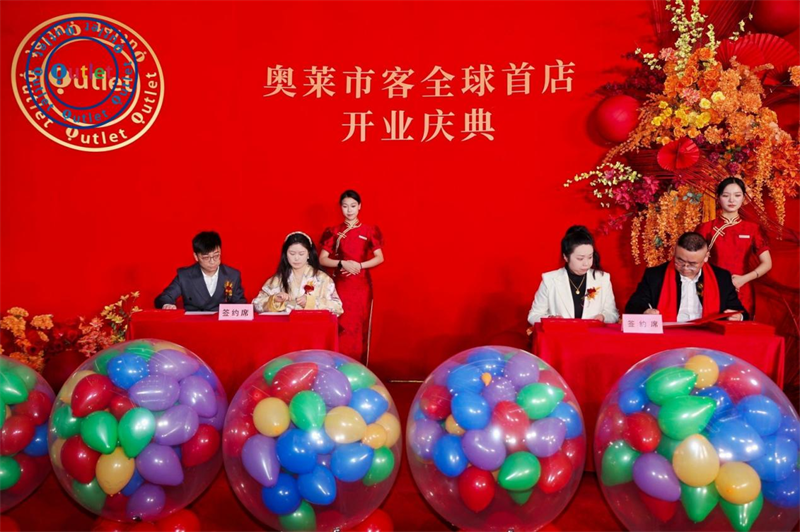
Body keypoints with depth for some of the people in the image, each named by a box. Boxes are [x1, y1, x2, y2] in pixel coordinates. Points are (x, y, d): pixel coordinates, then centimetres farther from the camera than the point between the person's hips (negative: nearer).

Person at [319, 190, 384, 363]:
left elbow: (379, 258, 1)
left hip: (362, 285, 0)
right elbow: (322, 259, 1)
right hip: (340, 285, 0)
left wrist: (359, 265, -13)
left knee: (359, 328, 1)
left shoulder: (370, 231, 4)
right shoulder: (333, 232, 5)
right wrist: (342, 263, -15)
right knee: (342, 329, -3)